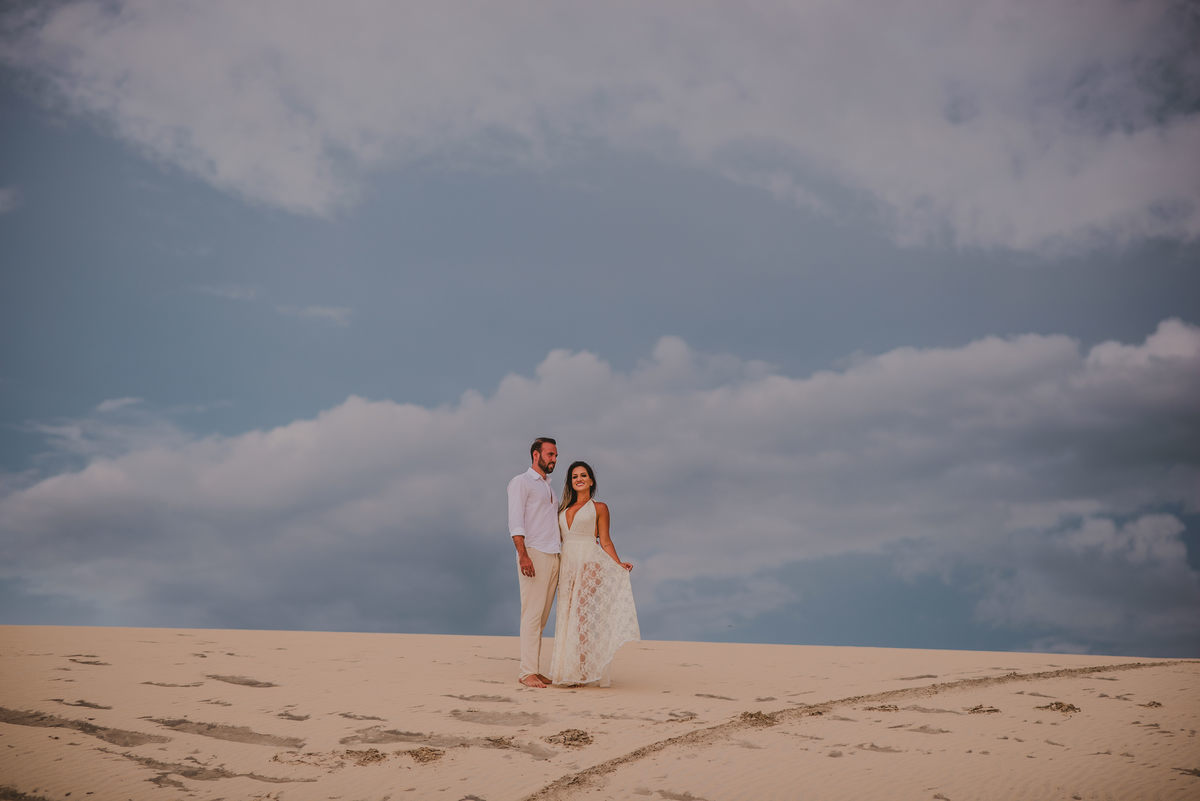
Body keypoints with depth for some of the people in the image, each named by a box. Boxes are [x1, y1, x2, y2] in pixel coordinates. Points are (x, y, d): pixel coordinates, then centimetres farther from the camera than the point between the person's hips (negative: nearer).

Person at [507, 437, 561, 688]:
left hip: (553, 556, 7)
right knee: (532, 613, -10)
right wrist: (523, 555, -19)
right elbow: (515, 522, -8)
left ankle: (534, 670, 6)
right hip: (534, 554, -7)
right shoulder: (521, 482, 2)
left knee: (542, 616, 5)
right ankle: (527, 672, -10)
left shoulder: (548, 487, 25)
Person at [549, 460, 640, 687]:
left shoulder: (599, 508, 6)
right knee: (567, 616, 1)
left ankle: (586, 672, -7)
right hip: (567, 566, 5)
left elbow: (605, 542, 2)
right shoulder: (564, 509, 19)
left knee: (585, 615, -9)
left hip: (589, 564, -5)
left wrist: (619, 564, -11)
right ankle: (568, 671, 4)